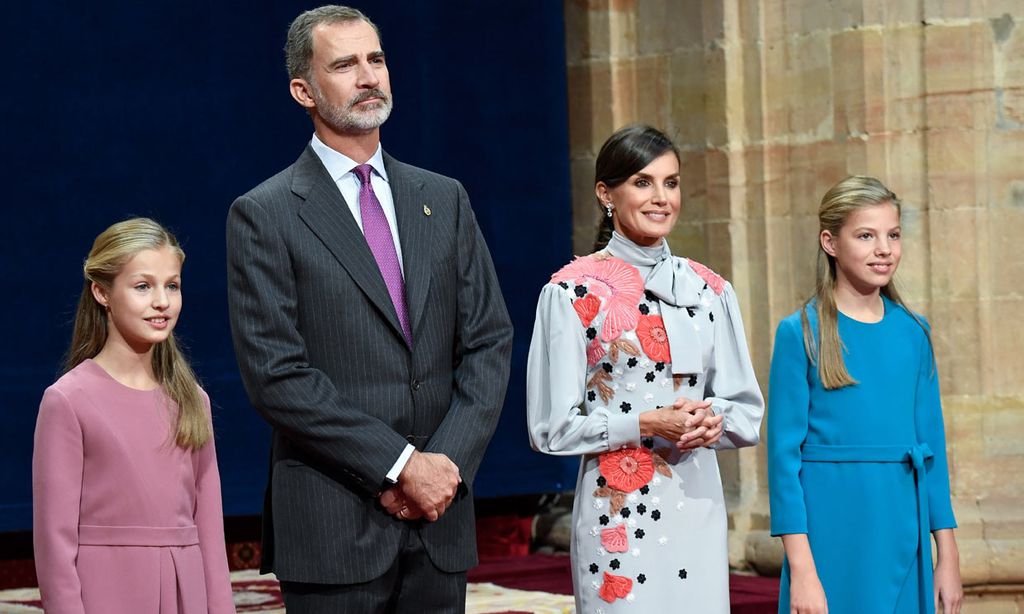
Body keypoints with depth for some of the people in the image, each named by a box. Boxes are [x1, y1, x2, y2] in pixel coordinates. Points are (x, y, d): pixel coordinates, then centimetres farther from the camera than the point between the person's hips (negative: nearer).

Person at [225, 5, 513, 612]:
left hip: (440, 519, 4)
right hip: (333, 528, -4)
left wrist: (448, 462, -6)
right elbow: (276, 375, -10)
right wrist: (402, 465, -13)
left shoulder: (444, 199, 12)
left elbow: (489, 341, 9)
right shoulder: (264, 216, -3)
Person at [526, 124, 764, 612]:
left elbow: (746, 411, 11)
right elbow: (553, 425, -5)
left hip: (698, 506, 4)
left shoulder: (709, 289, 9)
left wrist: (712, 419, -11)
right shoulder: (572, 291, -4)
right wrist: (646, 425, -15)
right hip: (619, 510, -4)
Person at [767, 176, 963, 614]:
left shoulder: (913, 332, 8)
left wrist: (948, 558, 7)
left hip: (903, 533, 4)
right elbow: (784, 451, -7)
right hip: (833, 536, -4)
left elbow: (932, 445, 10)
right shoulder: (801, 333, -5)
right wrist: (801, 568, -13)